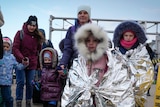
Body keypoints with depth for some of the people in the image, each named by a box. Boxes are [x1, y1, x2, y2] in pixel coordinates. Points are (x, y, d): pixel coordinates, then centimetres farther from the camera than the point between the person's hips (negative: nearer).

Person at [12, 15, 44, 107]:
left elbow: (39, 51, 14)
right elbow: (15, 48, -7)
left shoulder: (37, 36, 8)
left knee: (30, 84, 7)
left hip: (32, 64, 3)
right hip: (20, 63, -3)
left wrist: (39, 63, 8)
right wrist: (22, 59, -20)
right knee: (21, 83, -3)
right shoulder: (20, 33, -2)